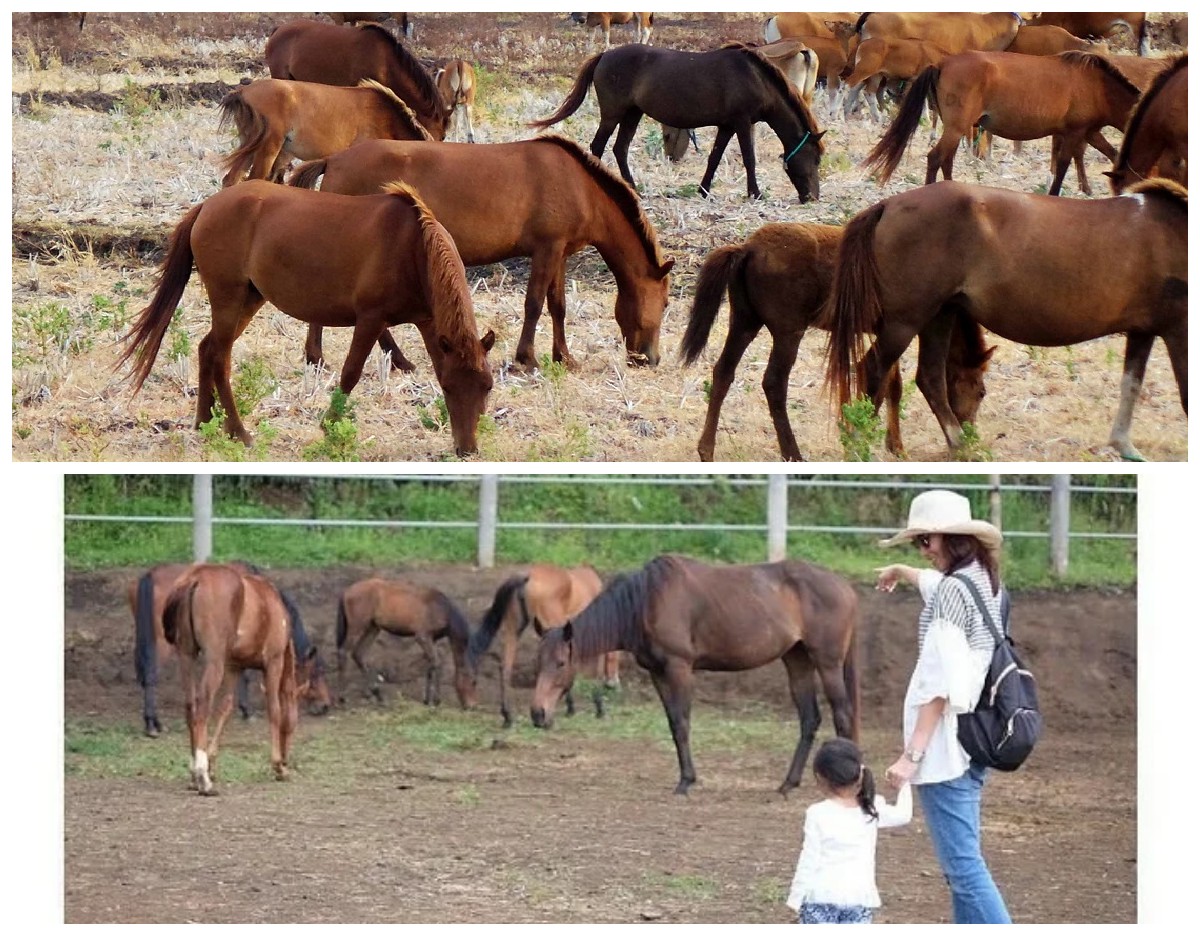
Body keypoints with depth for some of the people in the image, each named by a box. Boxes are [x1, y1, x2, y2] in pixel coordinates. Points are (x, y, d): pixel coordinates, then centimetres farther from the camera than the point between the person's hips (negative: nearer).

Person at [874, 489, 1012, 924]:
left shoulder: (954, 590, -16)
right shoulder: (983, 580, 12)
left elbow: (939, 683, -21)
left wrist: (911, 754, -21)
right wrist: (900, 571, 58)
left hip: (945, 742, -10)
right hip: (975, 737, 10)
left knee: (962, 863, -12)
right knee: (962, 859, 13)